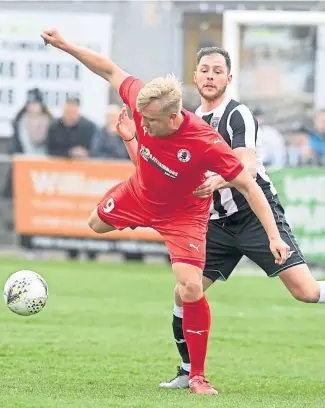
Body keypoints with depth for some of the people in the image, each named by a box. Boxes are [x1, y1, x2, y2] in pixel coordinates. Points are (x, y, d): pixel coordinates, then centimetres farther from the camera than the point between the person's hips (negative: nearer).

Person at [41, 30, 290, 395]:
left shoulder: (205, 143, -40)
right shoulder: (143, 102, -30)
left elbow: (248, 187, -33)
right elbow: (111, 71, -12)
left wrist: (274, 236, -37)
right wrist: (65, 46, -11)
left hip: (182, 214, -5)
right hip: (138, 195, 5)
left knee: (191, 289, -18)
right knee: (97, 222, 30)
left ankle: (197, 377, -2)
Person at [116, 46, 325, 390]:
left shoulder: (238, 115, -10)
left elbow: (248, 168, -25)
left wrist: (217, 181, -44)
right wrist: (131, 139, 4)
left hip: (257, 215, -6)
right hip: (218, 225, 6)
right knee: (184, 294, -1)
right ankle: (190, 372, 13)